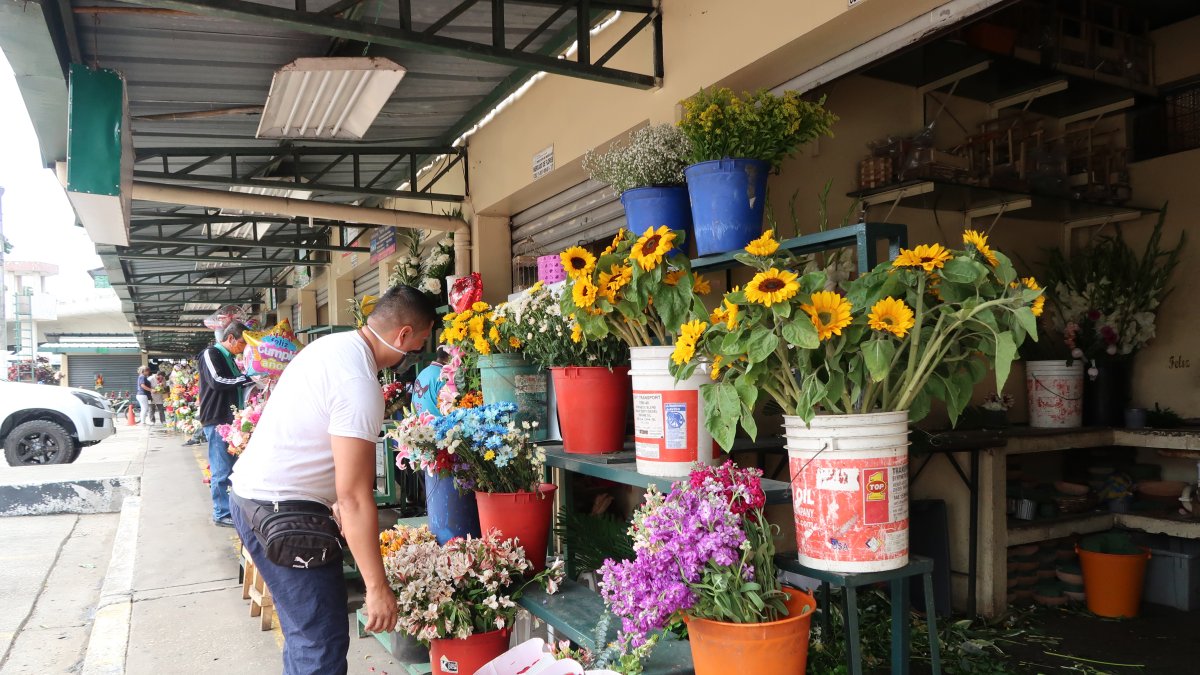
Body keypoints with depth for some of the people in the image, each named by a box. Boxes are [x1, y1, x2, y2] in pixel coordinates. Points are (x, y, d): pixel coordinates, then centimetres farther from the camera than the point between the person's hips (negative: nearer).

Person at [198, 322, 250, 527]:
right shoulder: (211, 354, -6)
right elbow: (217, 381, -21)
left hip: (230, 421, 9)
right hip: (216, 420, -9)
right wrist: (245, 378, -16)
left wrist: (247, 381, 11)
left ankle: (233, 507, 17)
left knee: (233, 467, 10)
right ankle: (222, 514, 2)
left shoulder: (229, 358, 20)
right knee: (221, 470, -5)